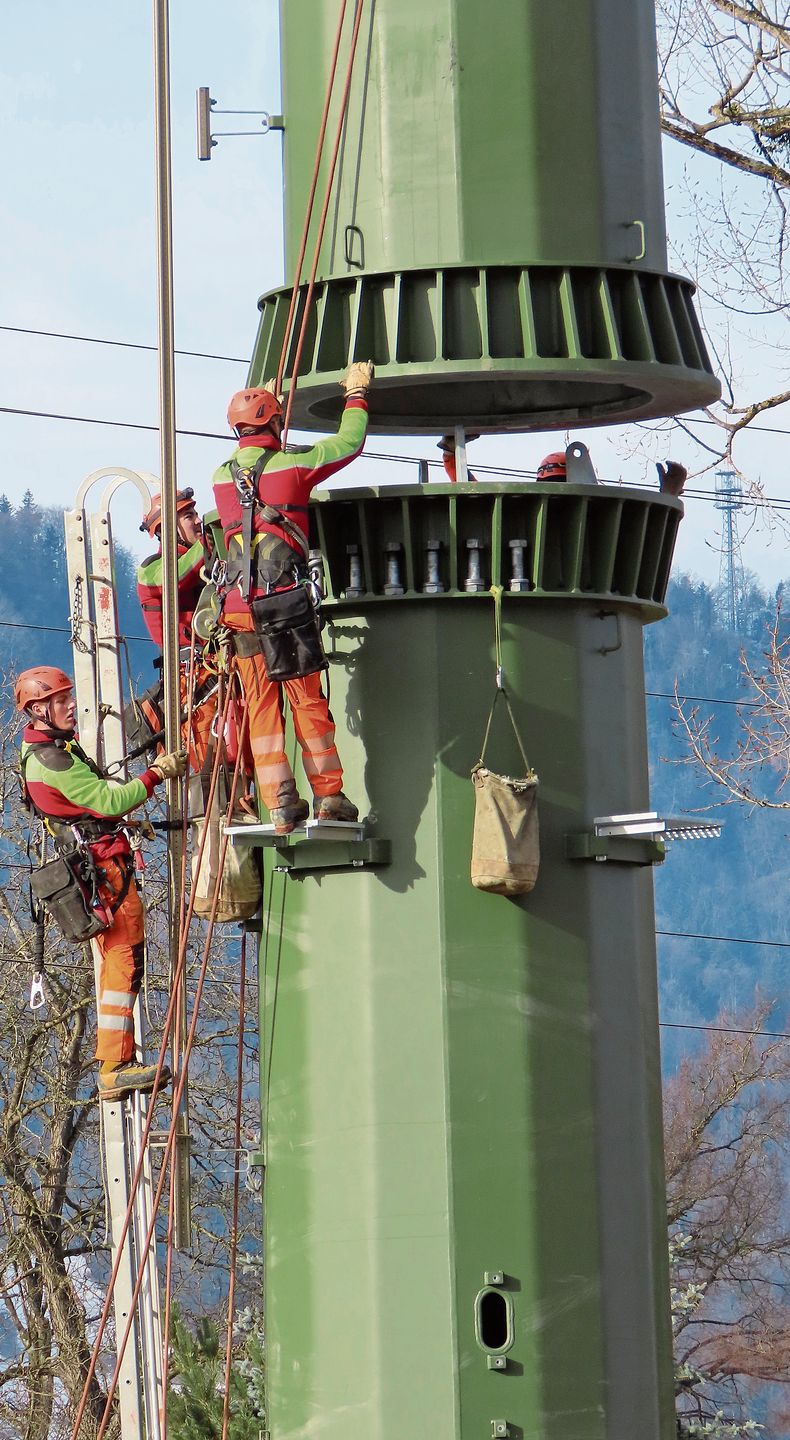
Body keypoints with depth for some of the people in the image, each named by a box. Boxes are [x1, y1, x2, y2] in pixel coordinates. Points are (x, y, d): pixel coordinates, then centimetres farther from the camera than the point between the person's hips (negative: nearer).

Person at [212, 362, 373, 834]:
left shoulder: (223, 477, 12)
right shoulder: (290, 466, -2)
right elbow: (349, 443, 11)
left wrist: (264, 402, 48)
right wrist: (357, 394, 27)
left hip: (239, 605, 4)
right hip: (286, 600, -4)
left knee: (262, 706, 5)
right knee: (308, 700, 2)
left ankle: (282, 804, 2)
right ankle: (329, 797, 3)